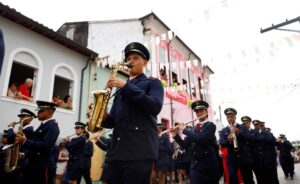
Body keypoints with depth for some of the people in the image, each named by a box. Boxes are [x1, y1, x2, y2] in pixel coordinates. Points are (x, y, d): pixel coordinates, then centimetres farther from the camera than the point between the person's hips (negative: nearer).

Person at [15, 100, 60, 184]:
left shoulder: (53, 126, -15)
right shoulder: (43, 125, 16)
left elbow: (45, 146, -26)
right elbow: (36, 141, 15)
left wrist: (25, 141, -22)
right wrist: (23, 139, 0)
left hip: (42, 166, -9)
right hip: (32, 163, 9)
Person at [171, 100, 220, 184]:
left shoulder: (211, 125, -5)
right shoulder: (193, 129, 13)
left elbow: (200, 138, -22)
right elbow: (185, 145, 11)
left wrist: (184, 130, -14)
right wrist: (175, 135, -2)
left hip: (209, 164, -4)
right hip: (195, 165, 5)